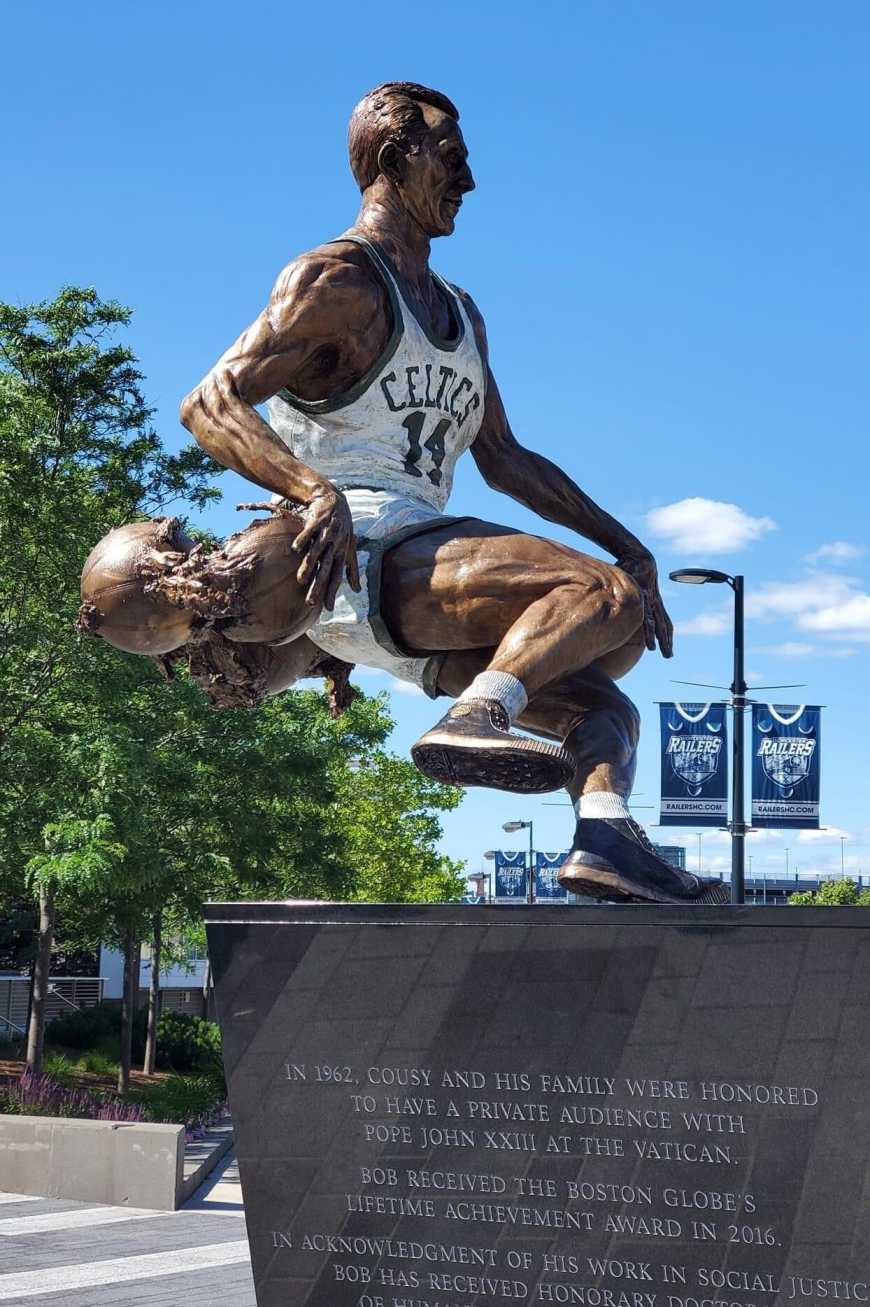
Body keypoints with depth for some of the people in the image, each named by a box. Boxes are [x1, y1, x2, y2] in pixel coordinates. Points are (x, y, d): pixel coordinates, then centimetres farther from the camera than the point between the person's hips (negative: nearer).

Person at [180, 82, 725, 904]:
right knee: (605, 592, -23)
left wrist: (629, 547, 23)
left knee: (602, 706, 3)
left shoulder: (461, 316, 27)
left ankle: (605, 836, -17)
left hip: (421, 593, 9)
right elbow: (210, 405, -12)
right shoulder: (336, 281, -1)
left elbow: (505, 461, 32)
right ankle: (472, 721, -33)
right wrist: (317, 493, -30)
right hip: (352, 559, -9)